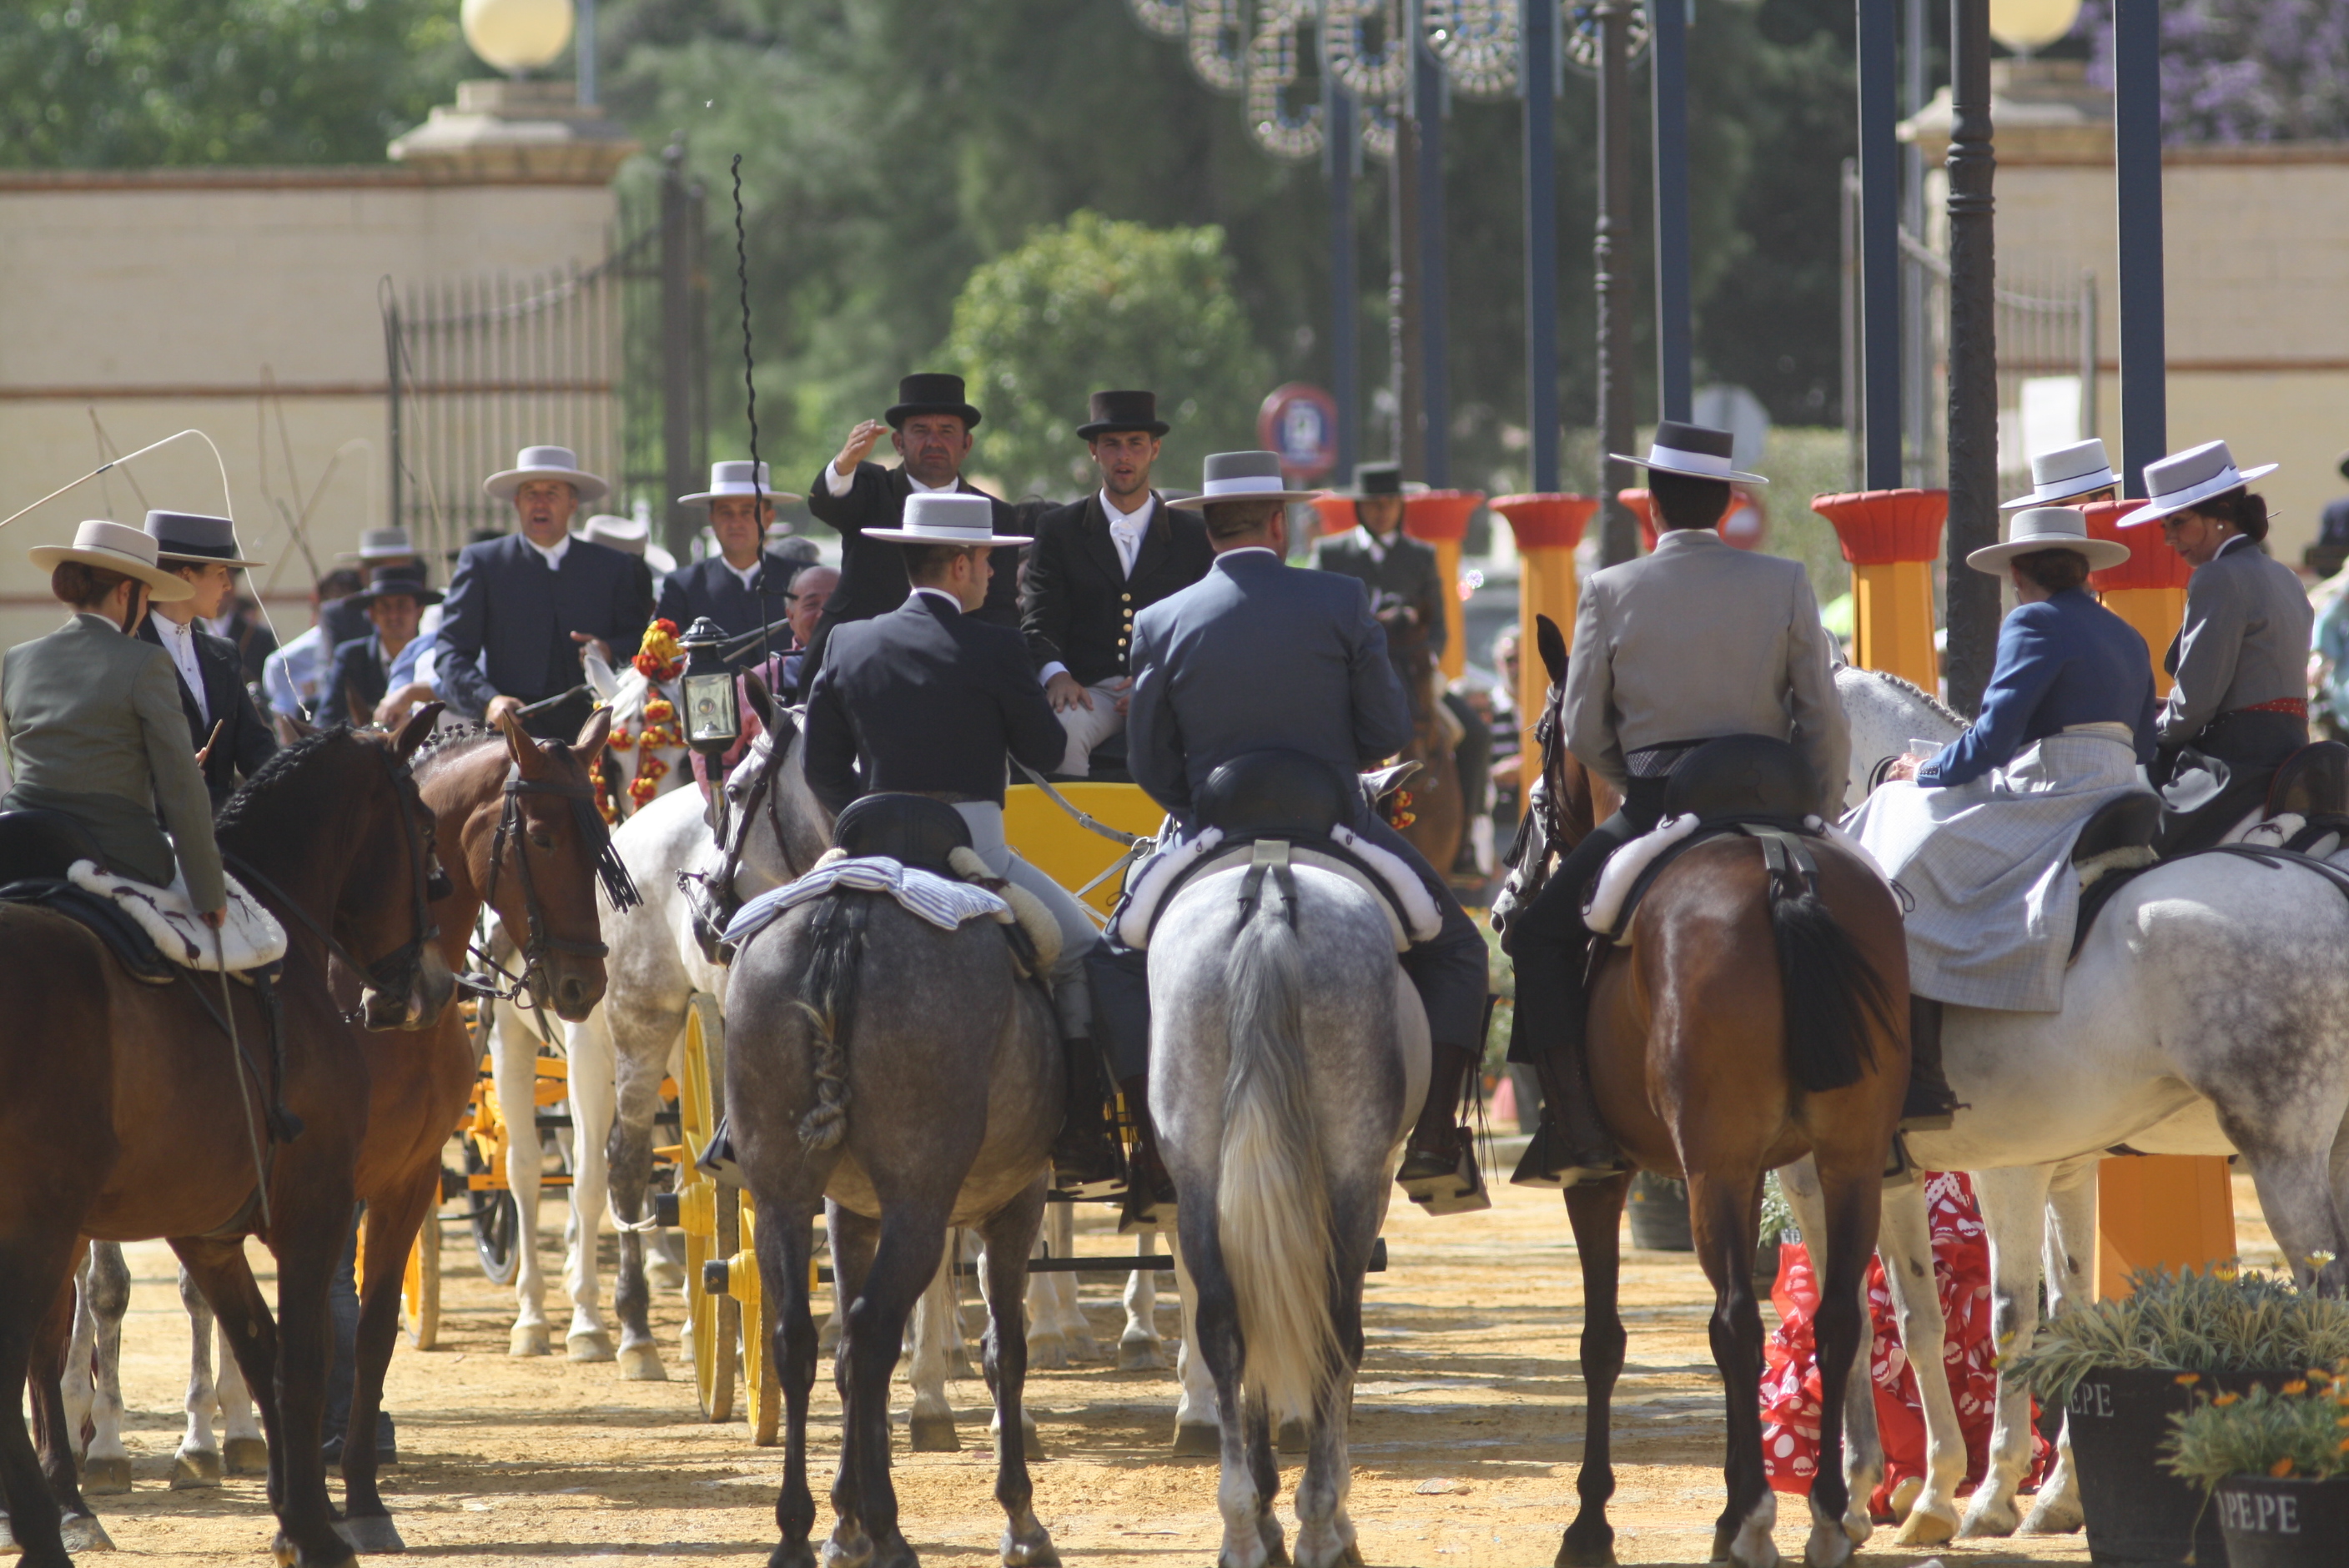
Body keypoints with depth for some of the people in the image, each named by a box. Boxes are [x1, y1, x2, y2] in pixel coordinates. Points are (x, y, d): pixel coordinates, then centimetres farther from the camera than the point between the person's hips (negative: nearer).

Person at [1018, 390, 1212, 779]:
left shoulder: (1193, 537, 16)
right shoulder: (1058, 530, 16)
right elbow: (1037, 622, 7)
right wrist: (1055, 674, -16)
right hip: (1088, 687, 0)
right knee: (1064, 729, -36)